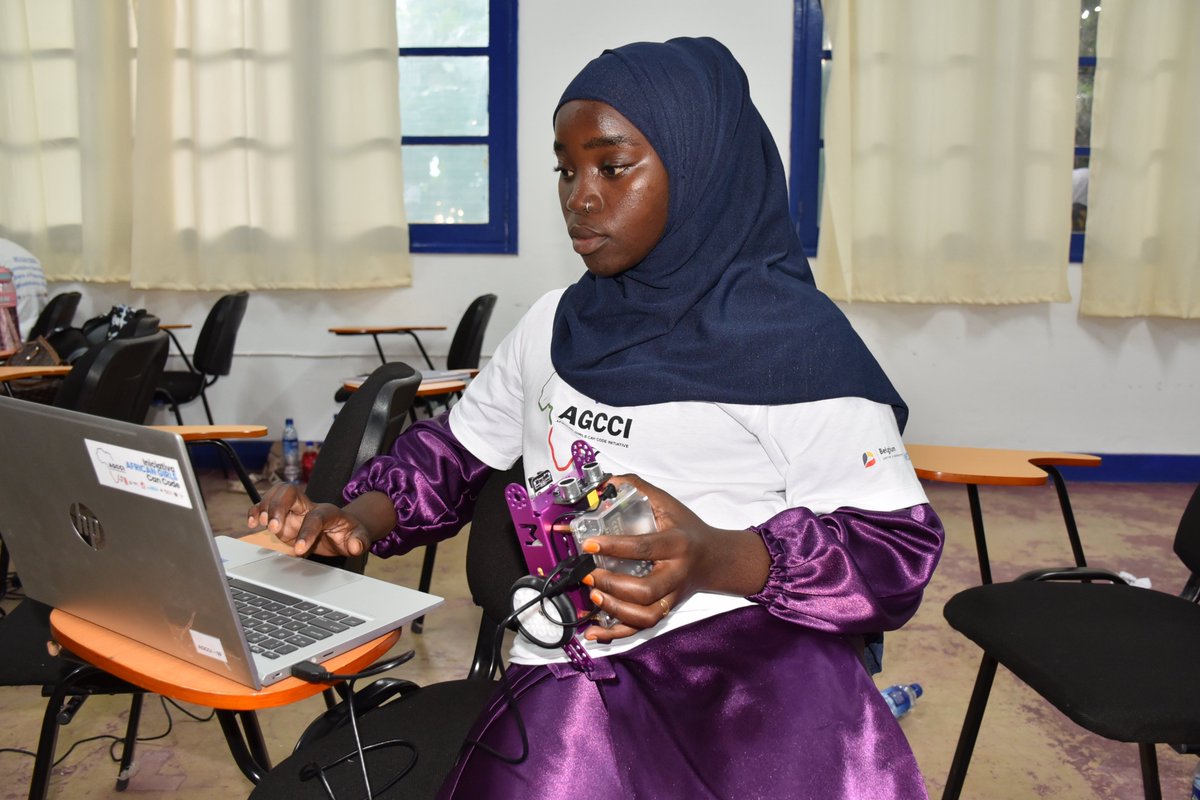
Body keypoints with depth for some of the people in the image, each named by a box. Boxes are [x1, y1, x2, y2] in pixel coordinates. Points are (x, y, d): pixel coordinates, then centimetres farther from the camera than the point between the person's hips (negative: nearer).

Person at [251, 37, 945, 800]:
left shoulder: (794, 340, -3)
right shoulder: (553, 325, 13)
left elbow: (898, 547, -4)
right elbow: (455, 450, 24)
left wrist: (717, 559, -22)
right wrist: (354, 519, 4)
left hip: (751, 655, -3)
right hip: (569, 670, 3)